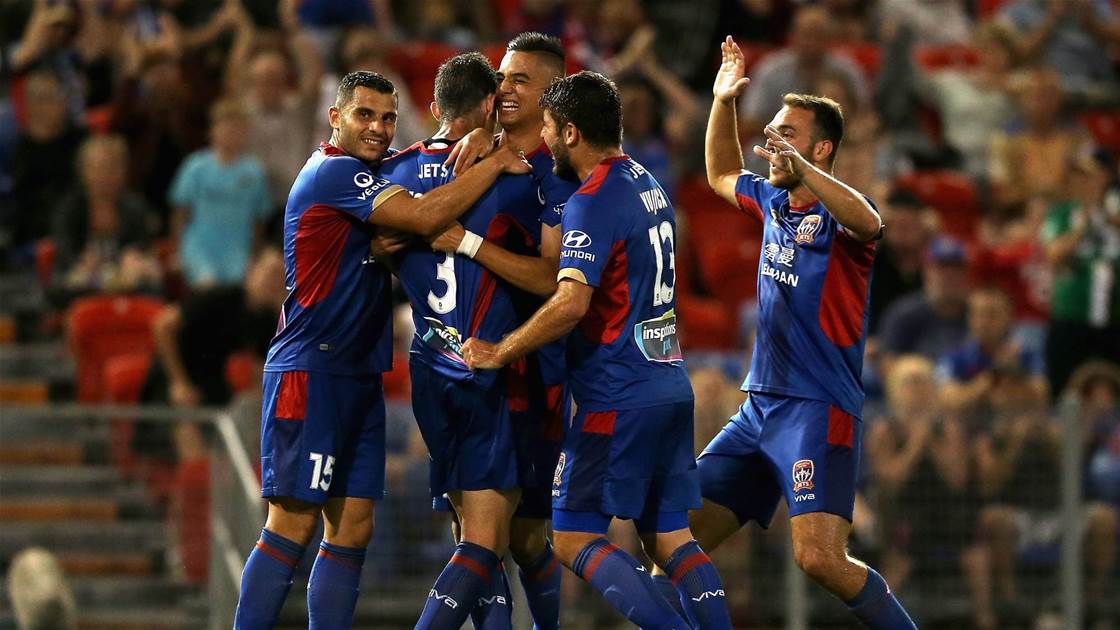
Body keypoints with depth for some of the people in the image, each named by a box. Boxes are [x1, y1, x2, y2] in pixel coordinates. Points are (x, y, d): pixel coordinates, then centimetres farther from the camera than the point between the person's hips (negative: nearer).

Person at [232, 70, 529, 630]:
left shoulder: (362, 176, 19)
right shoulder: (336, 172, -12)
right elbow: (425, 216, -21)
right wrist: (496, 163, -12)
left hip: (357, 376, 10)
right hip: (311, 372, -10)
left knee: (353, 528, 5)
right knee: (293, 525, -11)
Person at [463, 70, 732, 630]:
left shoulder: (593, 201, -15)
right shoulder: (647, 184, 15)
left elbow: (571, 303, -25)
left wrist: (498, 353, -12)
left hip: (617, 398, -9)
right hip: (671, 387, 9)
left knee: (574, 540, -4)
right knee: (670, 538, 9)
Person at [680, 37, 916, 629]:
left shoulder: (836, 214, -11)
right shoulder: (772, 202, 12)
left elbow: (867, 223, -37)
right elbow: (721, 176, 34)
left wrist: (799, 168, -50)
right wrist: (722, 103, 21)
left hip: (818, 408, -8)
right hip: (759, 405, 8)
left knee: (820, 558, -22)